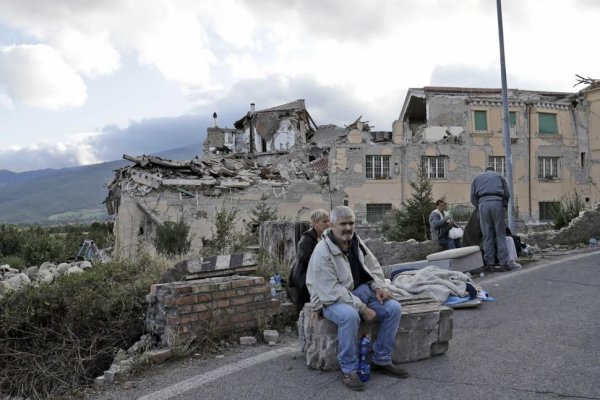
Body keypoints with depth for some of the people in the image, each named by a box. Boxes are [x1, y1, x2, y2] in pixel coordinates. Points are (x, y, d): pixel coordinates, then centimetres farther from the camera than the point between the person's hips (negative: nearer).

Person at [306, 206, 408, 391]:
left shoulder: (356, 241, 1)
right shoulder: (322, 252, -23)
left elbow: (373, 267, 13)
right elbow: (333, 292, -26)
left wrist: (378, 287, -6)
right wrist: (362, 308, -27)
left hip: (360, 291, 8)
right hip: (332, 299, -7)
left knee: (393, 308, -8)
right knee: (350, 315, -39)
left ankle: (382, 361, 5)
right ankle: (349, 370, -19)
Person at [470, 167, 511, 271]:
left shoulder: (477, 178, 25)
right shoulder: (499, 176, 24)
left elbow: (473, 197, 13)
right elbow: (507, 194, 15)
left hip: (482, 204, 1)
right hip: (497, 202, -1)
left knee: (487, 235, 2)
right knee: (500, 234, 0)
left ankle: (489, 264, 0)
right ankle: (503, 263, -4)